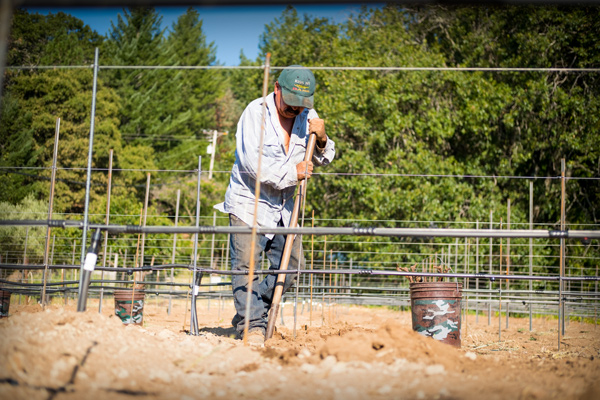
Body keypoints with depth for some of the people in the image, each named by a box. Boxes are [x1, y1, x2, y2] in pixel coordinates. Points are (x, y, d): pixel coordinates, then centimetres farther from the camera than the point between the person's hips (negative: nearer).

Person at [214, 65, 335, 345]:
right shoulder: (255, 112, -13)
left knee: (291, 265, 5)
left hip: (283, 206, 6)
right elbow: (252, 162, -21)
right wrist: (292, 172, -17)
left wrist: (321, 141, -11)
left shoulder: (308, 116, 4)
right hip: (249, 201, -6)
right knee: (247, 265, -9)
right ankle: (252, 325, 0)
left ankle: (245, 314, 19)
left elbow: (322, 159, 11)